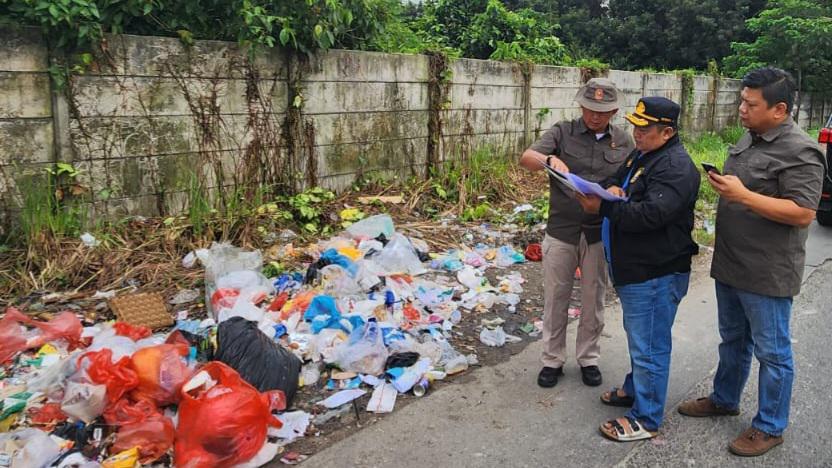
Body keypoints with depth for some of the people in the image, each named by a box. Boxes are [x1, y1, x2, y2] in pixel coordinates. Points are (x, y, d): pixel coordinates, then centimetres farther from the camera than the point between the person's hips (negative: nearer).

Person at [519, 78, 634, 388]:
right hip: (561, 231, -1)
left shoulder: (623, 141, 5)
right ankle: (552, 360, 24)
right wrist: (549, 160, -39)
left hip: (600, 234, 2)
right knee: (555, 298, 9)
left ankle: (588, 358, 31)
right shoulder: (562, 132, -3)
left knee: (593, 300, 13)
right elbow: (526, 158, -16)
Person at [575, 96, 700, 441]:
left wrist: (602, 207, -23)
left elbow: (649, 215, -30)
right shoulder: (642, 154, 12)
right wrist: (612, 188, -6)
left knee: (649, 346, 0)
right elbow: (615, 180, 19)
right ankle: (635, 389, 43)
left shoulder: (676, 168, -21)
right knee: (638, 337, 25)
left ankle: (646, 419, 13)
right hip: (633, 269, 11)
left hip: (656, 274, -10)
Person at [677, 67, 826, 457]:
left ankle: (770, 427, 22)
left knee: (771, 351, 7)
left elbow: (803, 213, -25)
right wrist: (723, 185, 7)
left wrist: (742, 195, -28)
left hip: (766, 275, -9)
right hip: (731, 265, 9)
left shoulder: (799, 152, -18)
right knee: (733, 339, 23)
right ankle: (724, 399, 40)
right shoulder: (750, 139, 10)